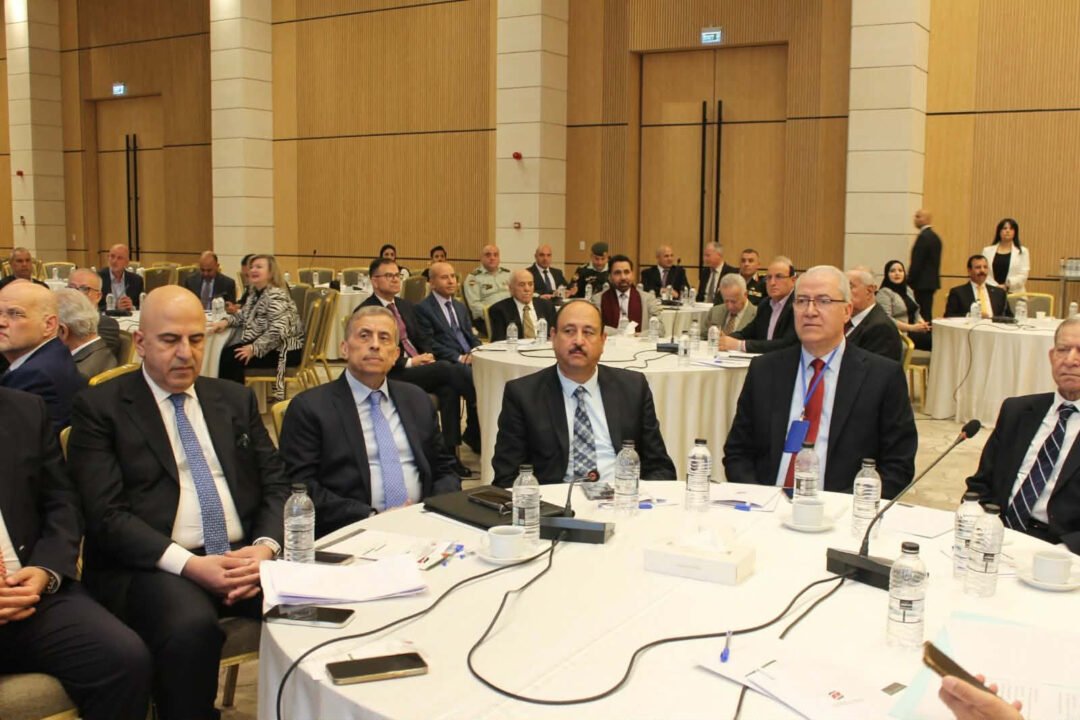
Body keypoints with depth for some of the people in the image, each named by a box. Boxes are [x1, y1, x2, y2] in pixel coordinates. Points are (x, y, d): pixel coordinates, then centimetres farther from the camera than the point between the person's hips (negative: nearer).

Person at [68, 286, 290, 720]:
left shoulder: (236, 399, 16)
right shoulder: (100, 407, 3)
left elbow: (276, 485, 13)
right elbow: (106, 515, -6)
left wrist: (266, 546, -8)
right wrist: (189, 564, -19)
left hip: (245, 556, 4)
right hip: (153, 566, -4)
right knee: (191, 628, -35)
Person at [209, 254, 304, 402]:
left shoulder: (276, 296, -21)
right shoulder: (254, 292, 10)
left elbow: (278, 331, -29)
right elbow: (244, 315, 22)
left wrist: (254, 349, -28)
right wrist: (226, 321, 2)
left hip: (286, 349, -10)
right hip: (265, 344, 10)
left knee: (233, 358, -18)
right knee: (226, 353, -3)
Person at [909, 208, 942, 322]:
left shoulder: (923, 237, -15)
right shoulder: (935, 237, 14)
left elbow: (917, 263, -17)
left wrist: (909, 282, -11)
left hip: (923, 283, -10)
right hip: (931, 282, 10)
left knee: (923, 314, -8)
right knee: (927, 313, 12)